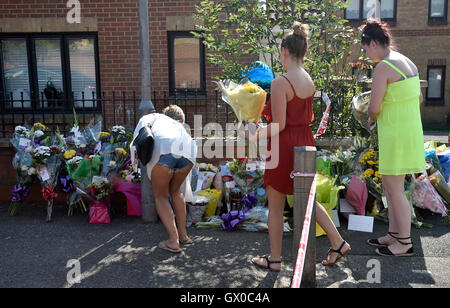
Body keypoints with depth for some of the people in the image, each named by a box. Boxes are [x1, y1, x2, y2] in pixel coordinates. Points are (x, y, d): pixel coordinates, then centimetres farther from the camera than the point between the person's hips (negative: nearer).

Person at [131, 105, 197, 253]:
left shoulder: (156, 117, 39)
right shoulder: (181, 128, 44)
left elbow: (143, 122, 10)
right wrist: (184, 191, 58)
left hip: (163, 151, -3)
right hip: (188, 152, 4)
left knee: (161, 197, 18)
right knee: (175, 191, 30)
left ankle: (173, 241, 10)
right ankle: (183, 235, 31)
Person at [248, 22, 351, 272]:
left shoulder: (280, 83, -18)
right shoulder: (310, 82, 6)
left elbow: (279, 125, -19)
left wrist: (257, 136, -2)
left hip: (284, 146, -8)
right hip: (305, 143, 8)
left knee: (275, 205, 7)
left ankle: (275, 259, 20)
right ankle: (338, 242, 22)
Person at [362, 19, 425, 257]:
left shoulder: (383, 67, -17)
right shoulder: (408, 63, 11)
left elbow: (374, 107, -19)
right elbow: (419, 98, 18)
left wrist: (371, 119, 2)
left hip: (396, 136, -10)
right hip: (409, 131, 10)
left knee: (395, 190, 1)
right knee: (390, 186, 18)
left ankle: (405, 244, 13)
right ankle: (394, 235, 29)